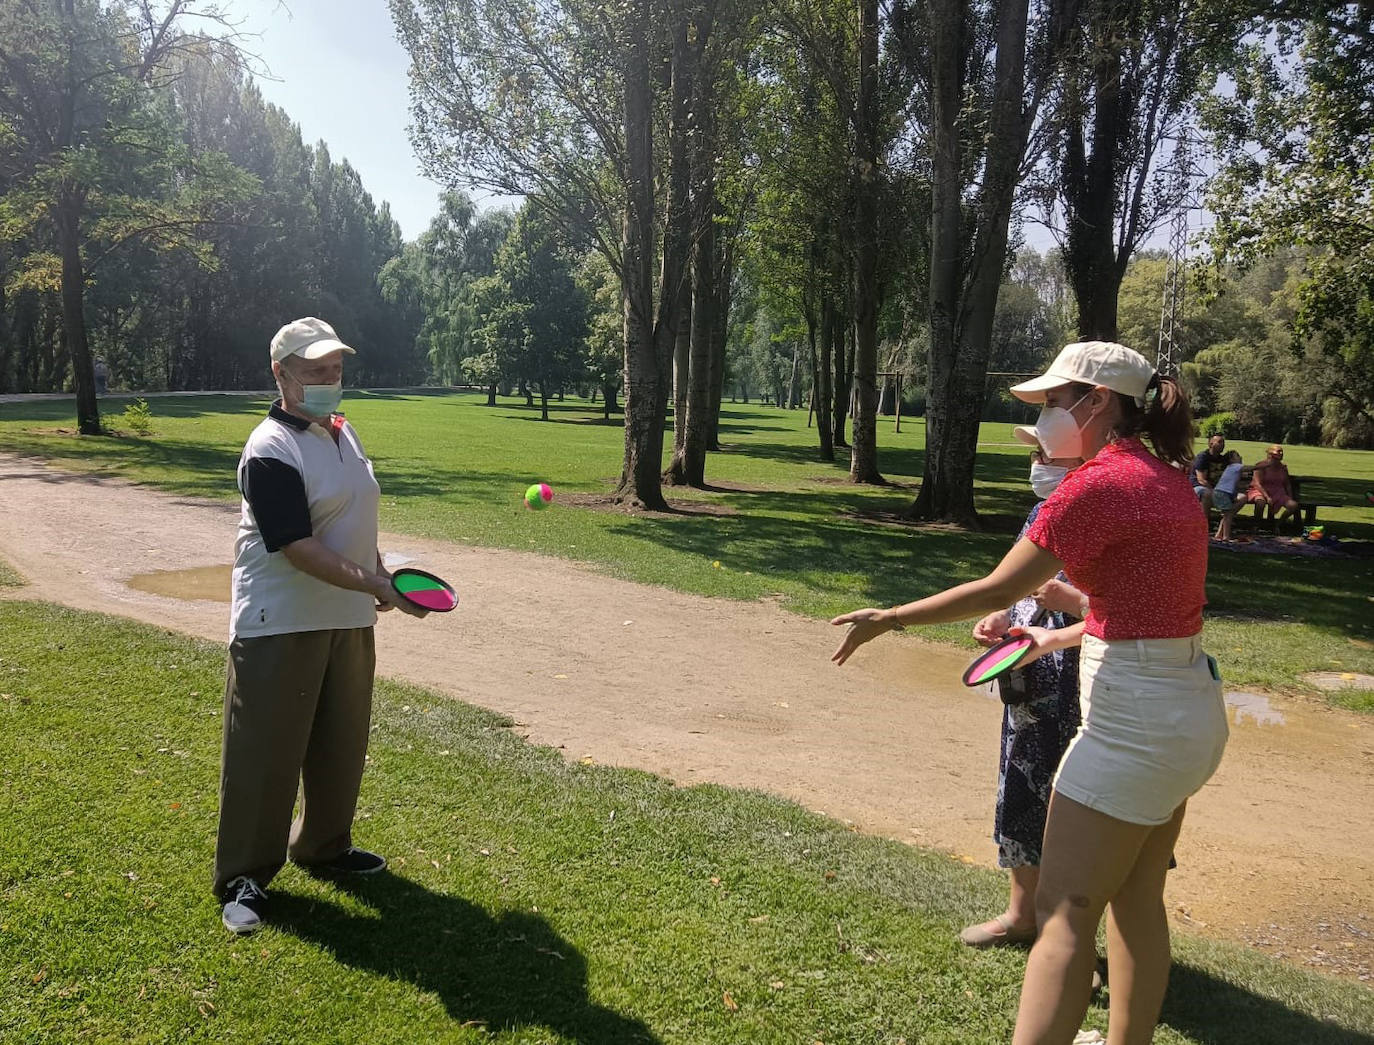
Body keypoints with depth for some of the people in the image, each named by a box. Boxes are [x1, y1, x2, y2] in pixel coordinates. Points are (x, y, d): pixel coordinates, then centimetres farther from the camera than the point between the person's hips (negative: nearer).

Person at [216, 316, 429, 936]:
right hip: (279, 625, -8)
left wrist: (378, 574, 16)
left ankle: (322, 846, 35)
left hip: (348, 618, 8)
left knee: (341, 743, 17)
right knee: (266, 751, 1)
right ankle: (244, 877, 15)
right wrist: (375, 585, -29)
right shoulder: (269, 451, -18)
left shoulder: (343, 431, 9)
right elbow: (298, 547, -25)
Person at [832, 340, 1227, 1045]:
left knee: (1065, 912, -4)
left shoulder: (1098, 485, -18)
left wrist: (888, 619, -6)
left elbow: (993, 591, -15)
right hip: (1188, 714, 10)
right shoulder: (1168, 482, 10)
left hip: (1134, 721, -10)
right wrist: (1061, 638, 26)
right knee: (1135, 901, 20)